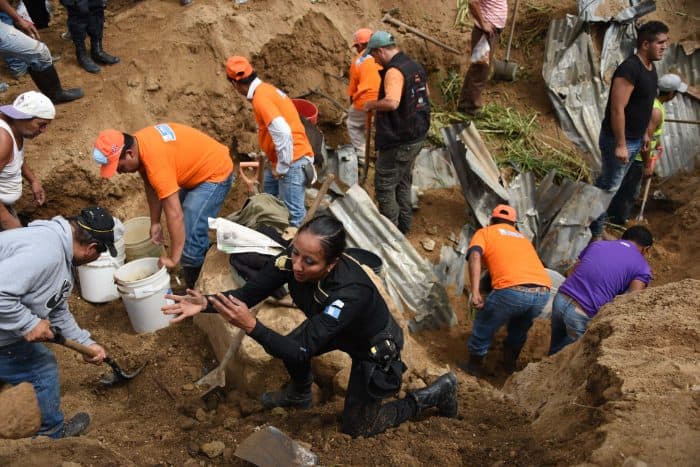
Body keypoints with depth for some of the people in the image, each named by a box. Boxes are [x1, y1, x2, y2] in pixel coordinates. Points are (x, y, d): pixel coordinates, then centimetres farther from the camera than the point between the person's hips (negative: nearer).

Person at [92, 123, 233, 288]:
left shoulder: (155, 159, -36)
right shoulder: (137, 143, -9)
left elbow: (175, 215, -35)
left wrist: (173, 258, -28)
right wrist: (155, 223, 3)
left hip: (215, 173, -10)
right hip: (195, 170, 10)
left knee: (190, 239, -15)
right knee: (182, 231, 20)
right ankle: (192, 286, 37)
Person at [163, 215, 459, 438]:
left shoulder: (349, 294, -45)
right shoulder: (291, 260, -27)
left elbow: (302, 352, -42)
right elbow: (248, 293, -22)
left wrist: (250, 326, -53)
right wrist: (207, 303, -38)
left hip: (376, 347, -6)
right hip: (338, 329, 6)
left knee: (356, 427, 8)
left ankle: (437, 393, 20)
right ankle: (300, 394, 30)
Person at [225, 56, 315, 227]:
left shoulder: (261, 98, -19)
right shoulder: (264, 90, 13)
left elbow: (283, 133, -28)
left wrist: (282, 167, -18)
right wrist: (275, 164, 22)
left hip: (292, 161, -11)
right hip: (280, 159, 11)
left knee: (294, 215, -9)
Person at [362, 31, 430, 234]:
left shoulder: (394, 71, -22)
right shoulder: (415, 67, 8)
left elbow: (392, 102, -36)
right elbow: (425, 94, 24)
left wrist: (371, 104, -19)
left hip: (397, 141, -9)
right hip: (417, 136, 9)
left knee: (385, 185, 4)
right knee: (403, 181, 22)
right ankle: (404, 223, 32)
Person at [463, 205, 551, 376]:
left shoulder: (484, 232, 20)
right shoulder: (523, 237, 34)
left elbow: (475, 256, -1)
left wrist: (475, 292, -9)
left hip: (512, 290, -5)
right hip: (543, 292, 5)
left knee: (484, 325, 21)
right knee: (520, 327, 35)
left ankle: (475, 365, 36)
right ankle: (510, 362, 48)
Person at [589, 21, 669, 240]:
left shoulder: (650, 67, 7)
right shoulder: (629, 69, -23)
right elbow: (617, 109, -25)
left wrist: (644, 133, 22)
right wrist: (620, 144, -24)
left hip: (634, 139, 9)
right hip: (618, 140, -9)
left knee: (606, 182, 19)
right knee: (609, 187, 0)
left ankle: (593, 222, 33)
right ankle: (595, 235, 12)